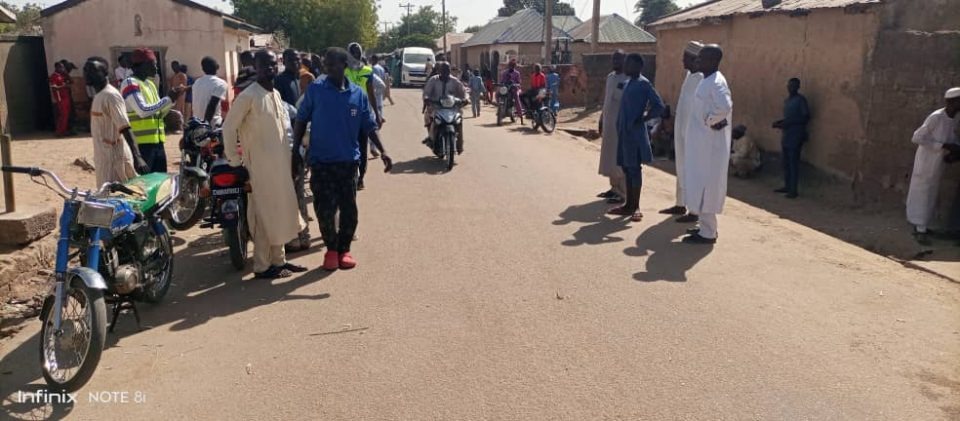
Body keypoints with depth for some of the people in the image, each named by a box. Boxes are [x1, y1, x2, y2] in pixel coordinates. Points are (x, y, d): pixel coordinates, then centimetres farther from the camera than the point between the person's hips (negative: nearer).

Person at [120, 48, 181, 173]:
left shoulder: (150, 84, 18)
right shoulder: (130, 83, -9)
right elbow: (143, 110, -21)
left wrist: (172, 99, 2)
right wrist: (168, 99, -15)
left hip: (157, 142, 9)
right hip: (140, 143, -9)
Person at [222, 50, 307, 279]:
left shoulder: (276, 94, 12)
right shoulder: (248, 96, -13)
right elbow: (229, 127, -13)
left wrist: (291, 154, 15)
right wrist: (234, 161, -12)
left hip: (280, 163, 8)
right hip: (261, 165, -8)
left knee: (281, 211, 14)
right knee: (265, 214, -3)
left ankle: (278, 260, 25)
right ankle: (262, 266, 6)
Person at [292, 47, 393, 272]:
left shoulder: (358, 94, 1)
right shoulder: (315, 89, -3)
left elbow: (369, 127, 5)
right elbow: (301, 121, 2)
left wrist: (383, 152, -5)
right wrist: (295, 151, -2)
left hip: (349, 160, 2)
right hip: (321, 160, -1)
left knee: (349, 209, 6)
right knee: (324, 209, 0)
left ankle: (344, 248, 24)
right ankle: (331, 248, 22)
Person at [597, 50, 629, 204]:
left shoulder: (628, 79, -12)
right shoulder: (610, 76, 12)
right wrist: (601, 120, 16)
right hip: (608, 123, 8)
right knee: (609, 157, 13)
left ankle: (623, 193, 0)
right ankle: (614, 188, 24)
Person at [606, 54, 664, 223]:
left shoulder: (644, 84, -11)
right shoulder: (627, 83, 14)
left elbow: (659, 106, -14)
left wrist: (643, 119, -11)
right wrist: (619, 127, 13)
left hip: (635, 132, -9)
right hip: (624, 131, 9)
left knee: (634, 168, -4)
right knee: (627, 168, 12)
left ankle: (636, 207, 3)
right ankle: (628, 205, 20)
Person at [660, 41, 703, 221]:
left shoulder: (701, 79, -17)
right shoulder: (689, 76, 12)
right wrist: (675, 116, 20)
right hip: (682, 131, 9)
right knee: (682, 169, 17)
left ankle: (694, 211, 2)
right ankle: (680, 204, 28)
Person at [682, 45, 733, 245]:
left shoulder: (716, 82, -18)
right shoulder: (707, 81, 13)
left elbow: (725, 107, -34)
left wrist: (709, 121, -20)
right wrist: (712, 119, 8)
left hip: (708, 143, -10)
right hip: (702, 142, 10)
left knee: (704, 186, -4)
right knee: (701, 185, 16)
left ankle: (707, 233, 3)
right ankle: (707, 227, 26)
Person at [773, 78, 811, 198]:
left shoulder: (801, 100, -9)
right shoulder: (787, 101, 16)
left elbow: (806, 118, -13)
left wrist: (788, 123, -19)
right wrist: (779, 123, 6)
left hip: (795, 136, -8)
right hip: (786, 135, 8)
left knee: (793, 163, -7)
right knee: (786, 162, 11)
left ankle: (793, 190, -5)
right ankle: (787, 186, 20)